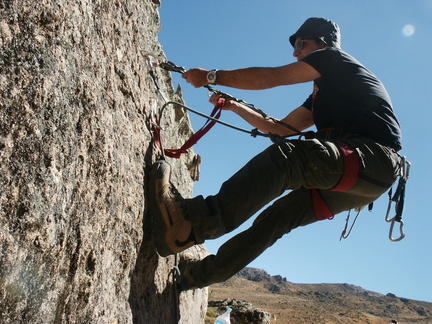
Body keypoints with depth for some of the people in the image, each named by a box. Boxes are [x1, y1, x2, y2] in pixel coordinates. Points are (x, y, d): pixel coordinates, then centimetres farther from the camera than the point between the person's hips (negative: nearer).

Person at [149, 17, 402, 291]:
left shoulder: (335, 57, 7)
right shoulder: (321, 97, 32)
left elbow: (271, 77, 0)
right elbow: (281, 128, 33)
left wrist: (212, 76, 6)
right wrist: (236, 106, 31)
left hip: (374, 157, -9)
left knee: (285, 156, -30)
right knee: (279, 215, 4)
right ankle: (208, 271, 8)